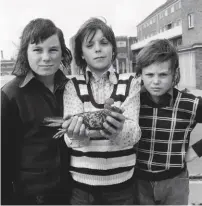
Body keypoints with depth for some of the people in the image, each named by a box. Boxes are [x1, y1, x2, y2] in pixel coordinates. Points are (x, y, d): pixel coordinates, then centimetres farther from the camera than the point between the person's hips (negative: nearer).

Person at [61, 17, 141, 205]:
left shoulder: (130, 83, -1)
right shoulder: (72, 86, -1)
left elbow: (134, 133, -12)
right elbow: (70, 139, -12)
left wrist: (119, 130, -34)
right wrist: (77, 134, -35)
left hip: (122, 180, 1)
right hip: (82, 181, 0)